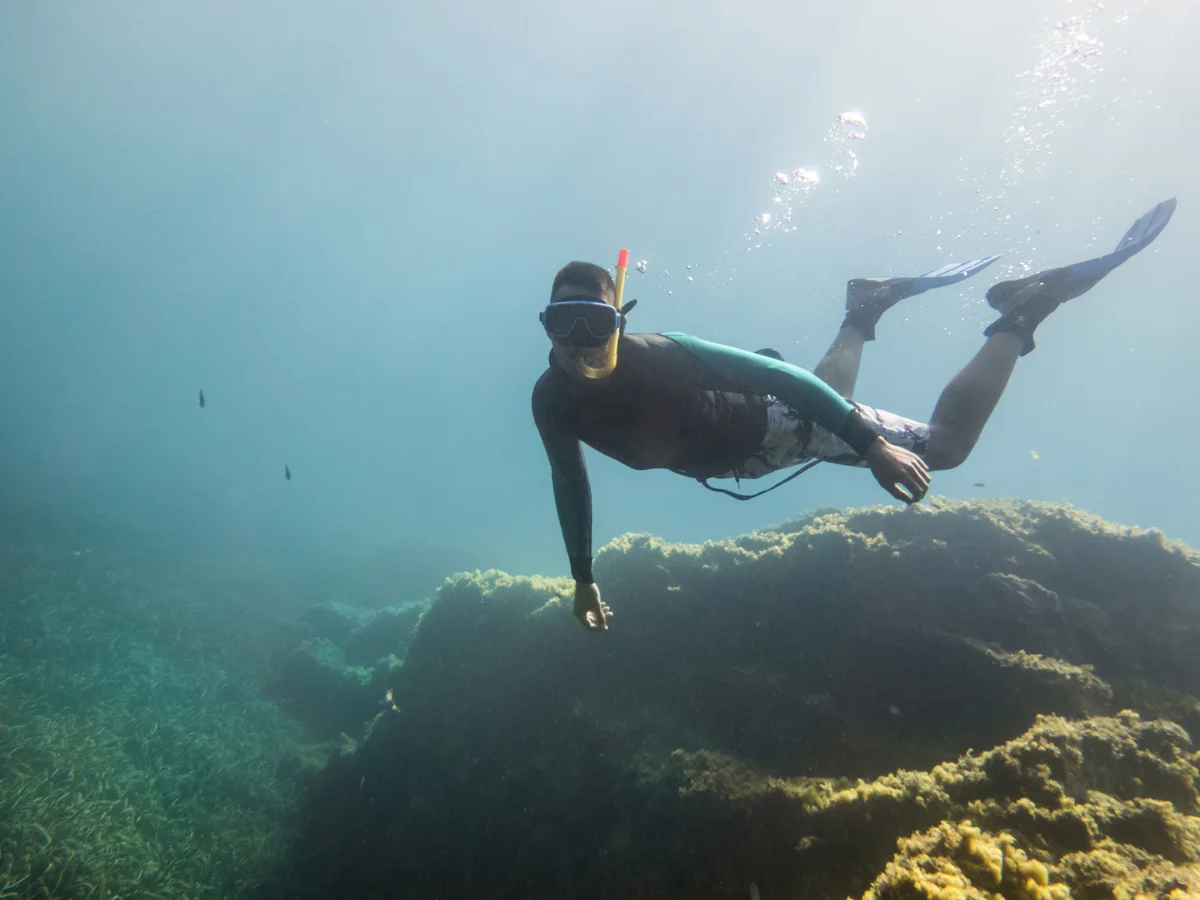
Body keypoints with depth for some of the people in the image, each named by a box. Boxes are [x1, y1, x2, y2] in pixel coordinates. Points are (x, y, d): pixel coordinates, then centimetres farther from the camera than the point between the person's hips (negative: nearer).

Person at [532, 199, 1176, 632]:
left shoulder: (659, 359, -38)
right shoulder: (552, 401, -19)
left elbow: (778, 373, -36)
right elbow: (570, 481, -4)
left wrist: (872, 445, -40)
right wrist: (583, 579, 1)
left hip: (773, 423, -6)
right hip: (729, 458, 6)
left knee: (945, 443, -1)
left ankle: (1023, 308, 15)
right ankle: (867, 308, 53)